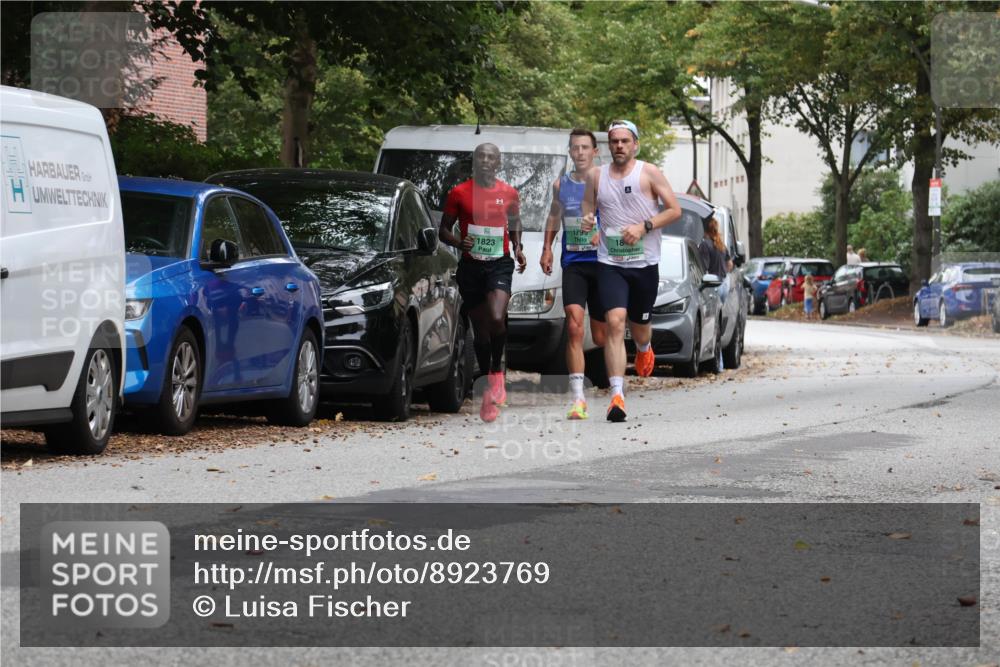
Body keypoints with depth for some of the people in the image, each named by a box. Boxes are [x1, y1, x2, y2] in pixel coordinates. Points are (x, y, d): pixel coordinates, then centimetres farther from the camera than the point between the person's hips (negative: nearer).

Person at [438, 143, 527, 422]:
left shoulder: (509, 194, 7)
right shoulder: (459, 193, 2)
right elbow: (443, 230, 7)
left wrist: (518, 248, 6)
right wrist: (458, 241, -13)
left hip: (499, 265, -1)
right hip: (470, 266, 1)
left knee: (497, 319, -25)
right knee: (480, 330, 7)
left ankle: (497, 372, -4)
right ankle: (490, 385, 22)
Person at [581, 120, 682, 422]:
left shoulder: (649, 173, -1)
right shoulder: (596, 176, 7)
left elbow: (675, 210, -1)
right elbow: (588, 211, 16)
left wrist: (644, 226, -14)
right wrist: (588, 222, -8)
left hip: (645, 263, 0)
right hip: (610, 263, 0)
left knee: (639, 326, 14)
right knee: (615, 323, -18)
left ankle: (644, 348, 54)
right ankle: (617, 395, -23)